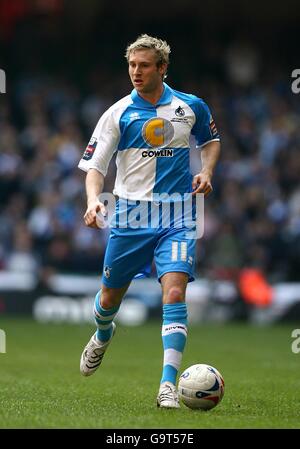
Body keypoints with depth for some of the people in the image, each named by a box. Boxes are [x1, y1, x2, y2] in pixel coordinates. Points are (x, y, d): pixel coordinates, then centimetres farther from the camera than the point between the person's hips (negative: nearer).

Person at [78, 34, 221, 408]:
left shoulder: (190, 107, 3)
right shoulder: (118, 114, -1)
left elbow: (211, 140, 22)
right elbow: (94, 166, -3)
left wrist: (206, 172, 2)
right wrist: (93, 200, -23)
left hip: (177, 215, -1)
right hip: (130, 214, 1)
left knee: (174, 291, -19)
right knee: (110, 297, 11)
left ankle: (168, 384, -20)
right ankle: (102, 336, 49)